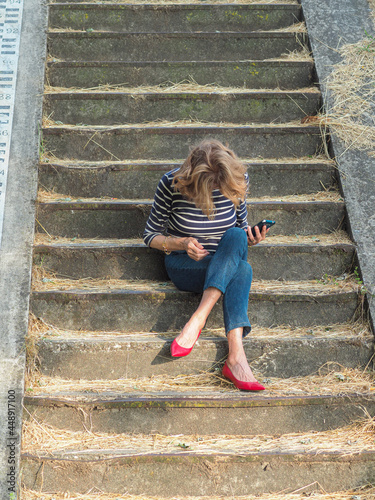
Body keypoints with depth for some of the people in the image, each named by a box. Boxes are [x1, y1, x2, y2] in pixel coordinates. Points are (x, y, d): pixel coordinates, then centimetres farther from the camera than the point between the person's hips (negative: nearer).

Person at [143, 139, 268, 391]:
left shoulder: (238, 180, -5)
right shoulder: (172, 184, -13)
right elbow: (150, 235, -3)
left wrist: (249, 237, -12)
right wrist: (181, 243, -22)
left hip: (227, 262, 4)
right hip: (183, 266, -3)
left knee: (235, 236, -33)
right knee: (243, 270, -33)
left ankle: (197, 320, -42)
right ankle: (236, 356, -45)